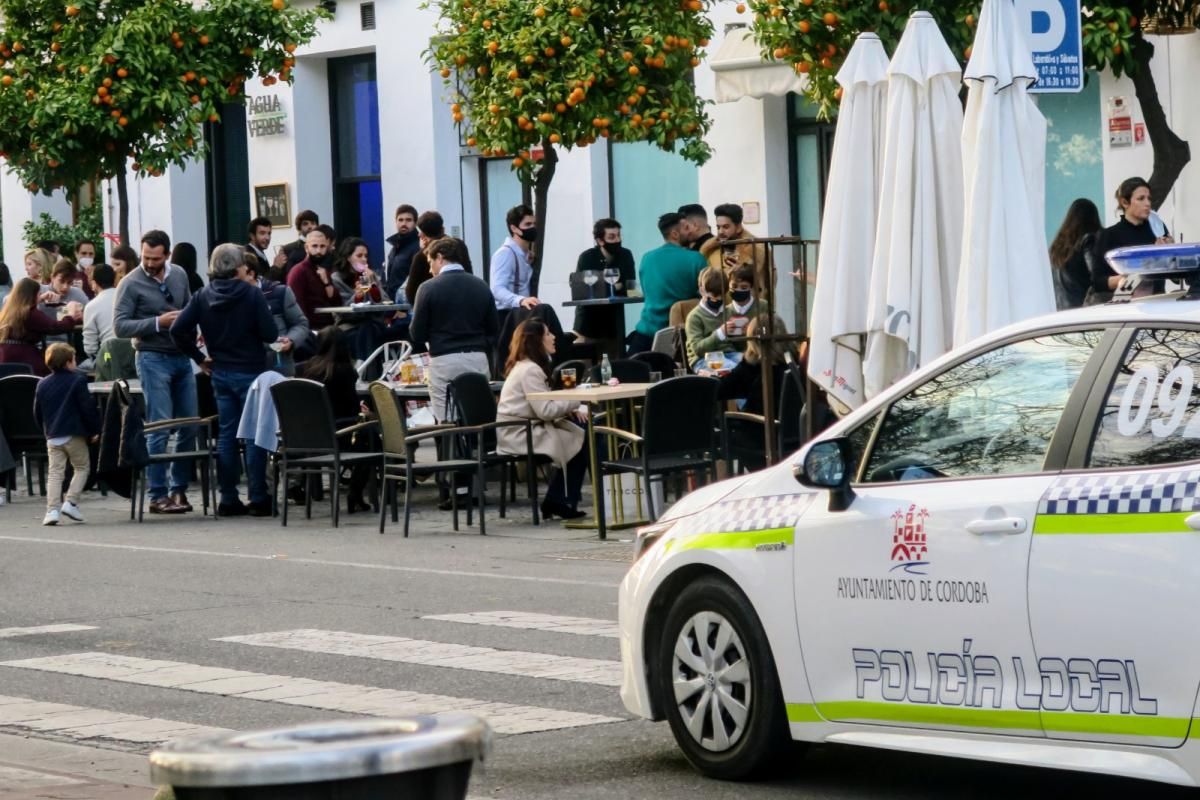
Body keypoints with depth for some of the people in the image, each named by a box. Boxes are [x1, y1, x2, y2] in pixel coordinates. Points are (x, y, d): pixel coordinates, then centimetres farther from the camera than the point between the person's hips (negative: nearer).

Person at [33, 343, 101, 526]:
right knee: (82, 468, 12)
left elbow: (37, 413, 12)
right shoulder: (78, 381, -7)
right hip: (74, 435, -4)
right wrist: (94, 430, 0)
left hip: (52, 437, 4)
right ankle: (71, 502, -1)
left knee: (55, 473, 4)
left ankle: (52, 509, -7)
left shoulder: (42, 385, 7)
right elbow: (88, 408, -9)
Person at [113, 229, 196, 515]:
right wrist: (158, 323, -20)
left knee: (190, 425, 6)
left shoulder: (179, 275, 7)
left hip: (182, 356, 6)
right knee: (159, 428, -8)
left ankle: (179, 488, 16)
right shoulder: (131, 283, -8)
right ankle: (158, 496, -4)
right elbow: (120, 326, -12)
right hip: (153, 359, -6)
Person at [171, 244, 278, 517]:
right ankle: (258, 499, 0)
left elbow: (178, 330, -5)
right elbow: (270, 334, -14)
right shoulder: (251, 293, -11)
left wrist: (199, 357, 4)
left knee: (226, 434, 10)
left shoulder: (202, 297, 1)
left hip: (220, 372, 4)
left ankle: (228, 499, 10)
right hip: (249, 371, -4)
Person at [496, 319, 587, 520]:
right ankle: (559, 502, 2)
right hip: (521, 435, -10)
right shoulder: (529, 370, -18)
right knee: (580, 444, -10)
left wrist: (569, 409, 1)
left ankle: (555, 502, 2)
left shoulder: (526, 366, 14)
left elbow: (544, 405, 18)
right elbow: (545, 410, -23)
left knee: (579, 435, 0)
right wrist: (575, 400, -12)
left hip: (525, 429, 10)